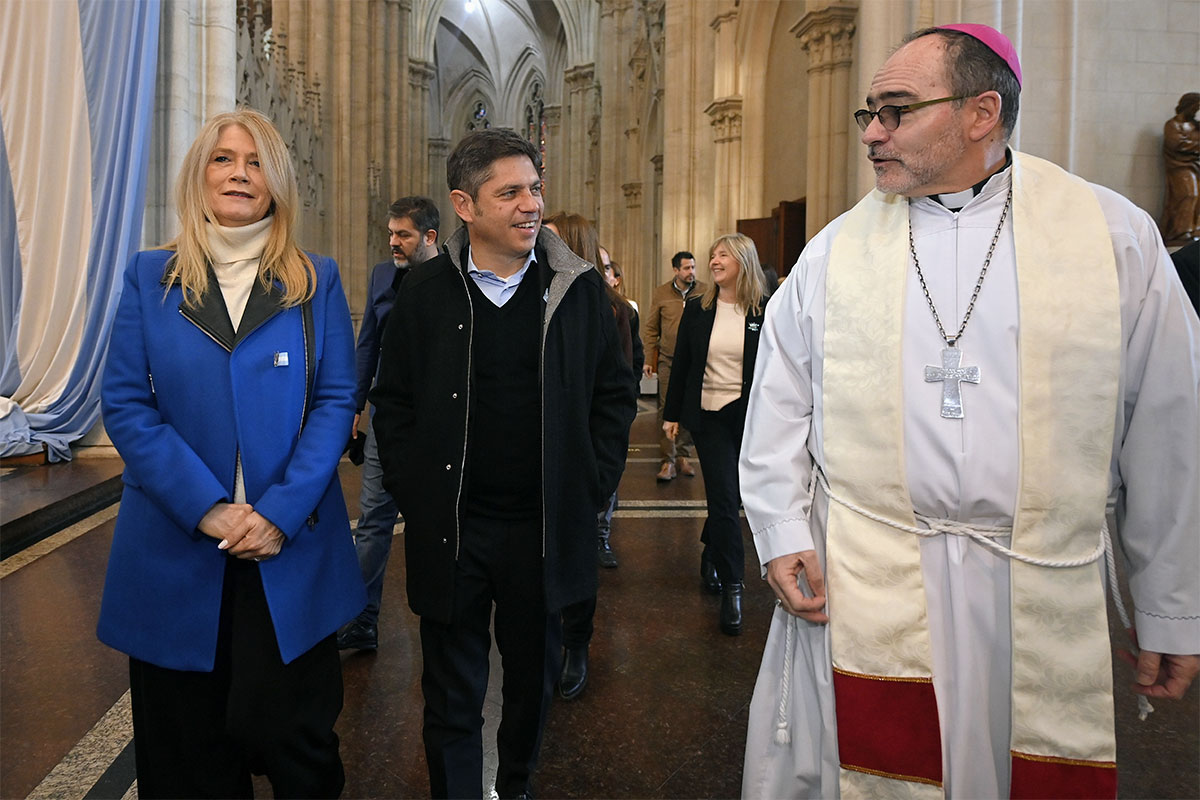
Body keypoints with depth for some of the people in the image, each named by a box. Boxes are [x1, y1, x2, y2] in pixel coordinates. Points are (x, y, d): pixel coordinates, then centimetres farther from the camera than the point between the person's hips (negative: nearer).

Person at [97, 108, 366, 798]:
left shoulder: (316, 281, 4)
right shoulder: (150, 277, 5)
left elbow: (336, 401, -2)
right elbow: (126, 405, -2)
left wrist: (280, 512, -13)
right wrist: (205, 508, -13)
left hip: (290, 547, -1)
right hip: (177, 547, 1)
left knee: (294, 735, 6)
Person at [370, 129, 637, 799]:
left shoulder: (580, 289, -1)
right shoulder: (426, 293, -1)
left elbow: (615, 393, 4)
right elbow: (393, 402, 5)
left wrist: (590, 486, -2)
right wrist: (412, 491, -2)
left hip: (545, 528, 1)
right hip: (450, 530, -1)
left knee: (533, 679, 20)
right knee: (452, 694, 11)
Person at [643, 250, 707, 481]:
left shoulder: (705, 292, 4)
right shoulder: (660, 294, 4)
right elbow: (650, 329, 6)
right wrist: (649, 360, -1)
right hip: (668, 361, -1)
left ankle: (683, 456, 19)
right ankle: (667, 461, 1)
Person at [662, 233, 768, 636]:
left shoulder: (765, 311, -2)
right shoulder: (697, 309, 4)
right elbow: (681, 363, 7)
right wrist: (672, 414, 6)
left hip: (749, 416, 0)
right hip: (709, 415, 0)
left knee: (728, 497, 12)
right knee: (724, 499, -4)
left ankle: (710, 554, 40)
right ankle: (732, 588, 2)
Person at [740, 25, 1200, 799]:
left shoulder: (1117, 234, 0)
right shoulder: (835, 248, 4)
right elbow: (780, 405, 7)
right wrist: (782, 533, -3)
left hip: (1041, 590, 0)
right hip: (861, 580, 1)